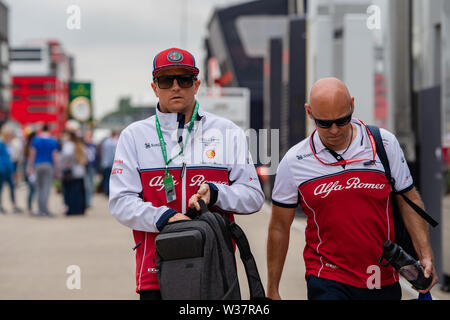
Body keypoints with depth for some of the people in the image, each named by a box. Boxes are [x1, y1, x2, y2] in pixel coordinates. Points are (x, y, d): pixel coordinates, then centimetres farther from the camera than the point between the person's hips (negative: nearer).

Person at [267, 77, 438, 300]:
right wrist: (272, 291, 8)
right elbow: (279, 227, 6)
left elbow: (408, 200, 9)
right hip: (327, 281, -2)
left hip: (384, 282, 2)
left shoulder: (385, 144, 0)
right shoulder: (294, 162, -2)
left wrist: (425, 256, -1)